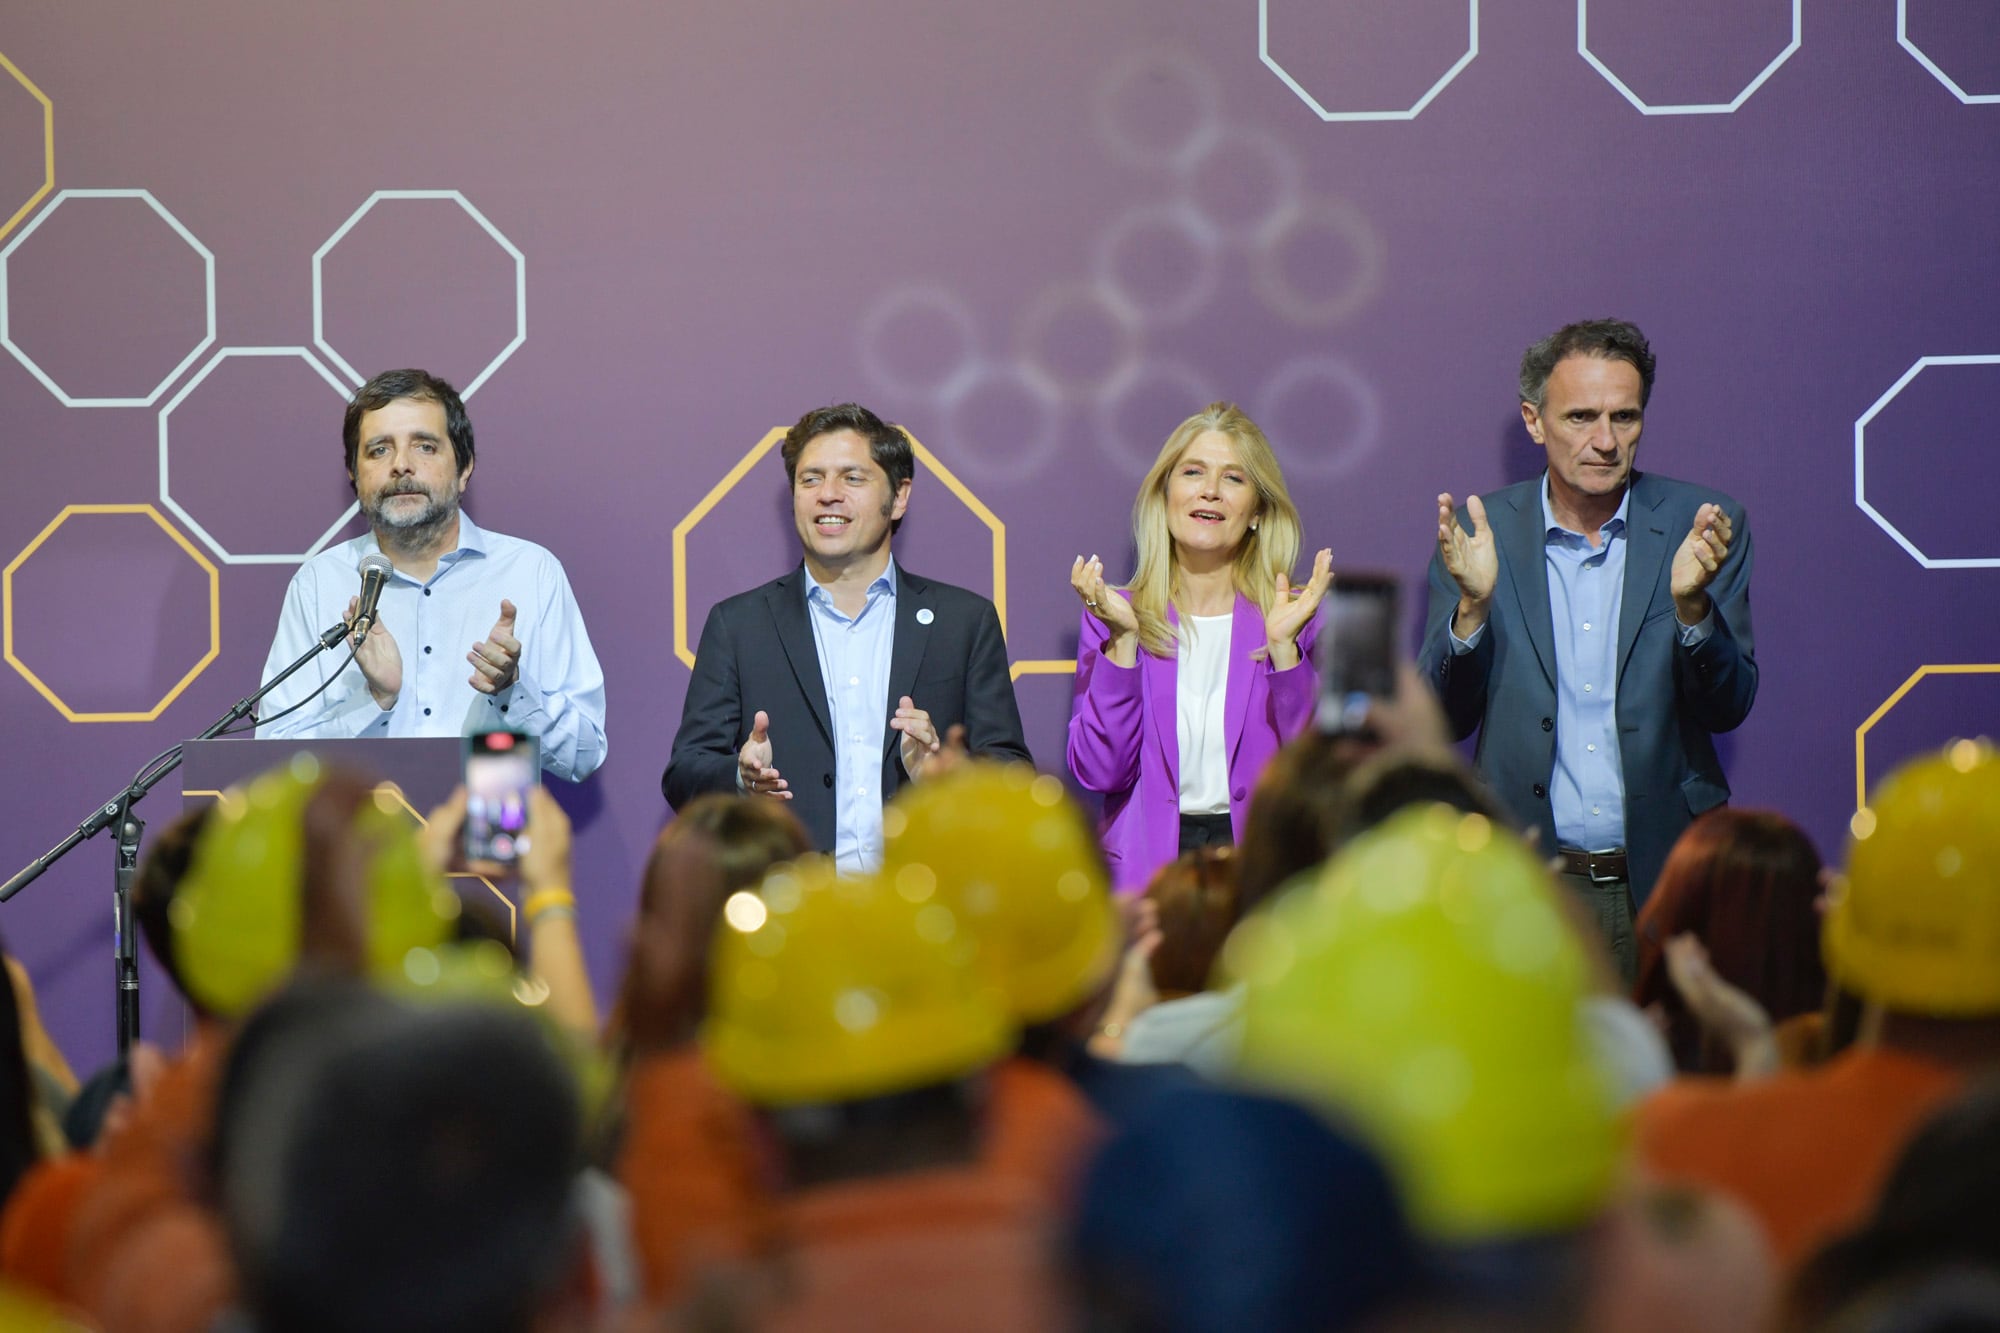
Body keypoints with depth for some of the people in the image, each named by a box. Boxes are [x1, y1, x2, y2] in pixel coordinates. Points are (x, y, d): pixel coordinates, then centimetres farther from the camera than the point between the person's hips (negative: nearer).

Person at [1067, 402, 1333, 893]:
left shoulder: (1299, 618, 8)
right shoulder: (1114, 617, 9)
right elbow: (1101, 772, 0)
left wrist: (1283, 647, -10)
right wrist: (1123, 641, -7)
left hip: (1263, 861, 0)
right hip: (1146, 866, 0)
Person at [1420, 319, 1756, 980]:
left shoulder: (1700, 526, 3)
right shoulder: (1481, 534, 3)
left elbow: (1729, 707, -1)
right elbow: (1442, 720, 1)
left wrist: (1690, 604, -18)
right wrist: (1473, 605, -15)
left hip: (1665, 881, 0)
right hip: (1524, 889, 0)